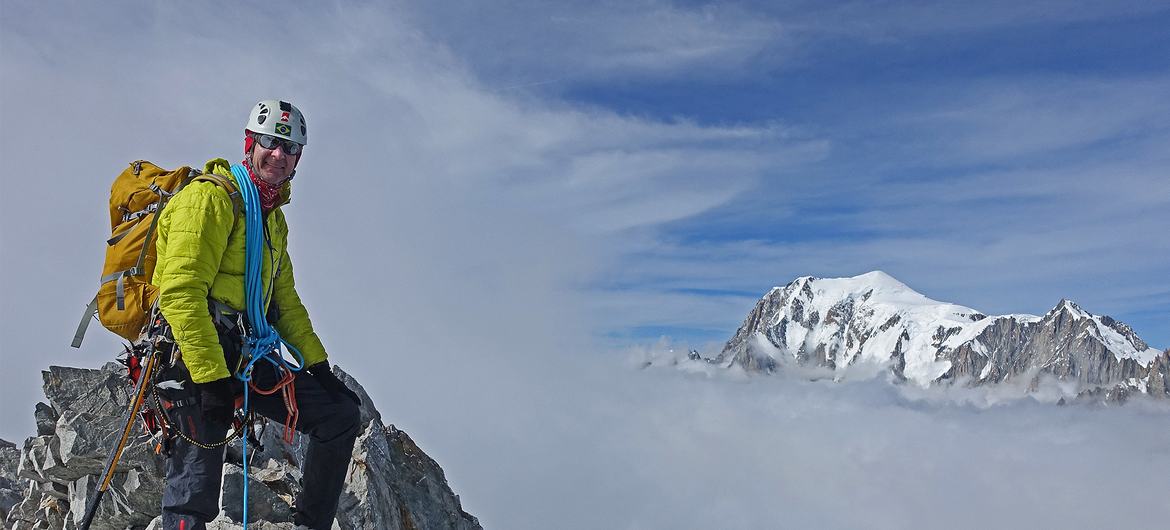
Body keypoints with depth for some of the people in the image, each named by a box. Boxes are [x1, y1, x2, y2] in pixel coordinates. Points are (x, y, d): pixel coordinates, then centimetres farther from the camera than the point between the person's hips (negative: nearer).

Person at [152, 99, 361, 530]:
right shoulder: (210, 197, -7)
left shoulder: (275, 220, 22)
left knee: (341, 416, 7)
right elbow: (180, 292, -18)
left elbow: (286, 303, 27)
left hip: (246, 360, 9)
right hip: (196, 357, -8)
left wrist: (319, 367, 17)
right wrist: (210, 378, -25)